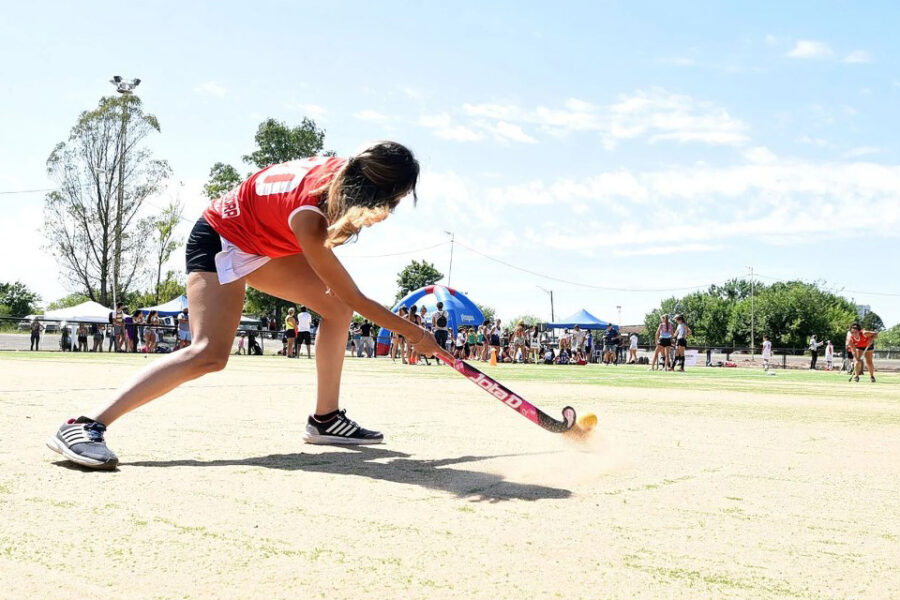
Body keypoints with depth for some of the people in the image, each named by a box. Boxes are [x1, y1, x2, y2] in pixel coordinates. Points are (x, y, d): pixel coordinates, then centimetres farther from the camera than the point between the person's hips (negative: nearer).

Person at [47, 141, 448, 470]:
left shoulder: (344, 172, -18)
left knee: (336, 308, 1)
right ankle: (83, 427, -25)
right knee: (210, 353, -24)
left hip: (264, 243, 9)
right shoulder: (307, 218, -38)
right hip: (221, 239, -9)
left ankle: (325, 419, 9)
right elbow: (355, 298, -27)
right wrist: (413, 333, -17)